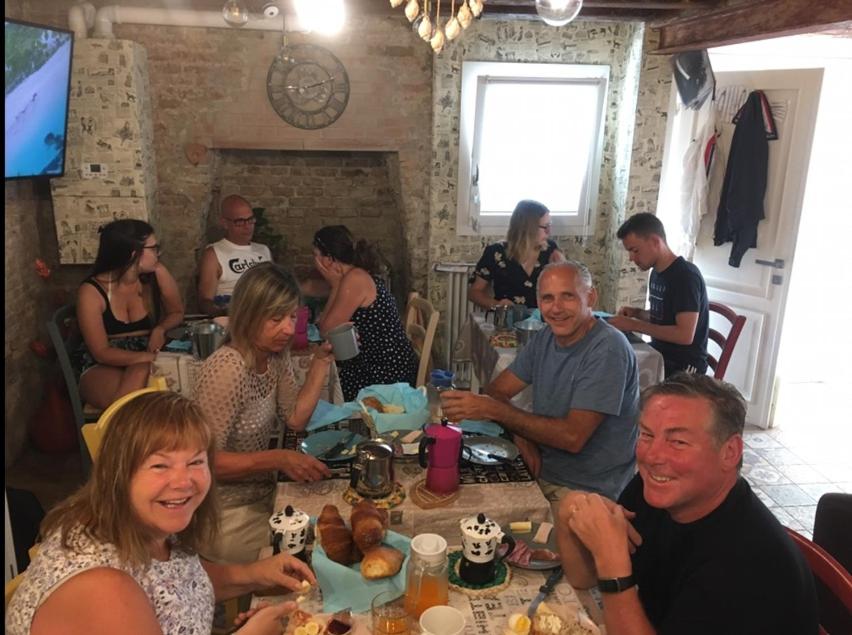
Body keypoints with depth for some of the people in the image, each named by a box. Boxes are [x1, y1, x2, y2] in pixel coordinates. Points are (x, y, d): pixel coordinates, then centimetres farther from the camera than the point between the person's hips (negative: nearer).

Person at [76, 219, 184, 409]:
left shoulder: (156, 274, -5)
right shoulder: (91, 292, -13)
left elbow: (176, 312, 13)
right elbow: (102, 352, -15)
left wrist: (160, 329, -10)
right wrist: (152, 357, -27)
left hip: (148, 360, 3)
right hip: (103, 367, -2)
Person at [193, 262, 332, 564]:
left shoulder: (275, 354, 0)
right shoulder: (228, 370, -26)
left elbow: (295, 419, 4)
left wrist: (322, 359, -2)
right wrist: (277, 459, -31)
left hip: (262, 495, 8)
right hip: (229, 517, -8)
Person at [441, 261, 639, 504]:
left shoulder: (608, 349, -19)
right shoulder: (545, 338, 4)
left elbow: (572, 437, -25)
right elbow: (496, 391, 4)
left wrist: (492, 409, -26)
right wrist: (521, 437, -16)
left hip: (586, 491, -6)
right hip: (540, 471, 6)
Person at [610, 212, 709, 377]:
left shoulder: (686, 276, -18)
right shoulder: (657, 272, 8)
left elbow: (685, 335, -24)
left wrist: (634, 325, -22)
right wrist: (636, 313, 3)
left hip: (683, 367, -8)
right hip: (658, 353, 8)